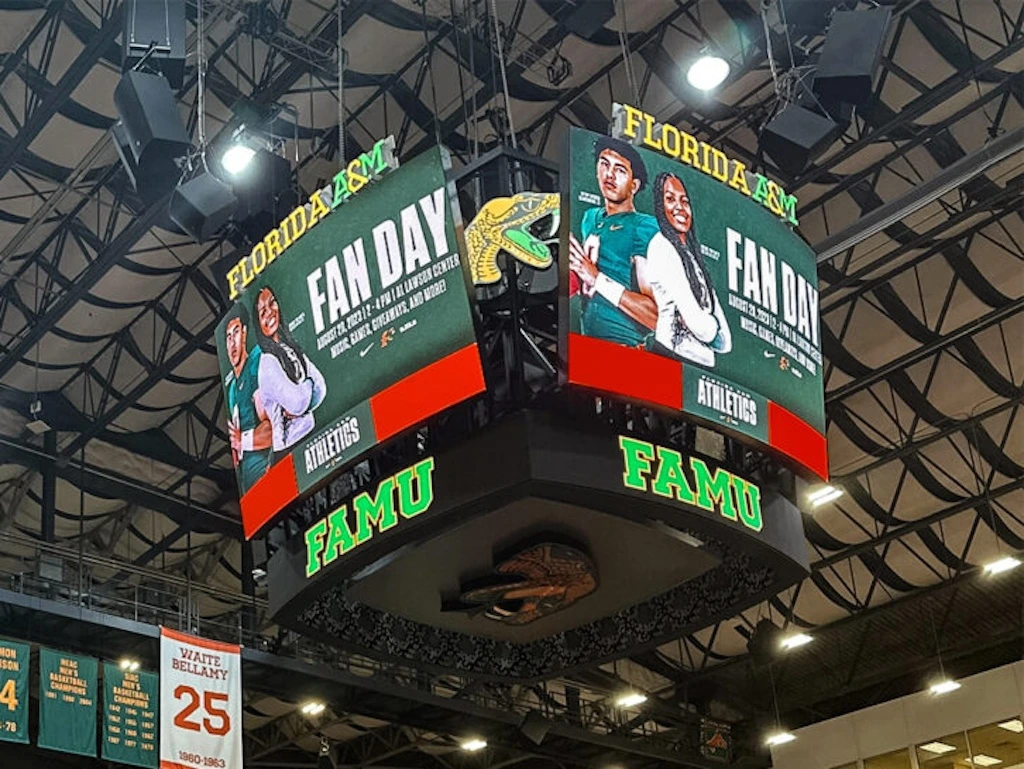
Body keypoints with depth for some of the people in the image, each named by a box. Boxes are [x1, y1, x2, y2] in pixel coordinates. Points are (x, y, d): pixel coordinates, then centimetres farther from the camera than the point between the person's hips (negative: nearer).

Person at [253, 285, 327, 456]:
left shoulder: (290, 346, 12)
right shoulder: (268, 363, -10)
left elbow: (321, 386, 7)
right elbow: (297, 402, -18)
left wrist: (298, 407, -9)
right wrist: (308, 383, 1)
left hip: (309, 432, 5)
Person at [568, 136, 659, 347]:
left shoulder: (644, 227, -4)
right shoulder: (590, 218, 17)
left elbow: (656, 315, -13)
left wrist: (597, 279, -15)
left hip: (627, 347, -6)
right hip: (588, 342, 6)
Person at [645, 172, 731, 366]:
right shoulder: (661, 246, -2)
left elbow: (724, 342, 16)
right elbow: (699, 326, -10)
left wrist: (707, 327, -3)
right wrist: (712, 328, 9)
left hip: (704, 362, 7)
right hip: (676, 357, -7)